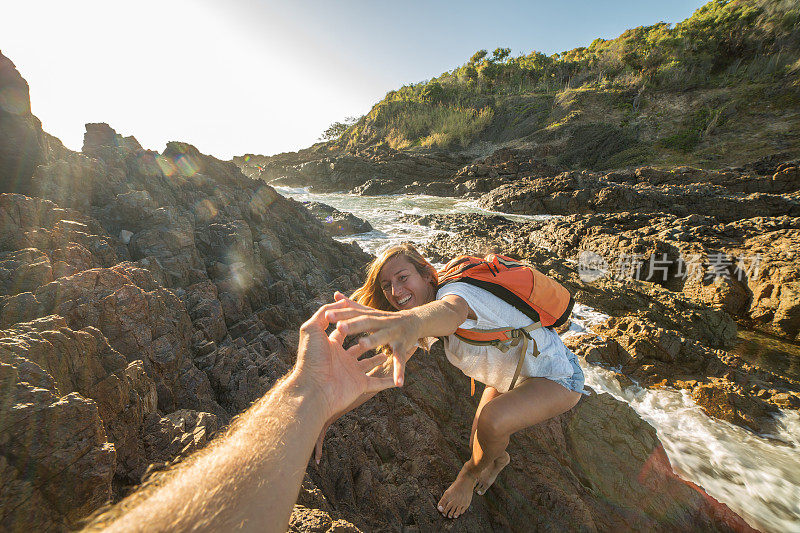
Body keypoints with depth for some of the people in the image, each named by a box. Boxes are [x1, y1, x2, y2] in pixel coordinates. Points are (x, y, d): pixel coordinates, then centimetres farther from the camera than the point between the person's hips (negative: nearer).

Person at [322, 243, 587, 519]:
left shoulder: (453, 290, -33)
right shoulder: (422, 322, -9)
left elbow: (451, 311, -59)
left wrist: (411, 321, -82)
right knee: (480, 446, 5)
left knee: (493, 420, -28)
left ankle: (469, 475, 7)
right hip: (513, 377, 7)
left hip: (558, 377, -6)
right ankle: (499, 459, 44)